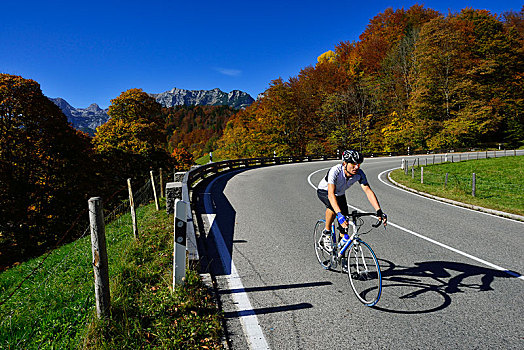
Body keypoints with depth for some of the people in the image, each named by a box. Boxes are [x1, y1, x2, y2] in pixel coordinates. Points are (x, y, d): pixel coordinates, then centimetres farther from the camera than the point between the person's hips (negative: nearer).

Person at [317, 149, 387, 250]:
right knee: (333, 207, -37)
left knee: (345, 223, -4)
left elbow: (368, 191, -30)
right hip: (324, 191, -5)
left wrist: (379, 211, -43)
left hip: (340, 194, 5)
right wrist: (339, 215, -61)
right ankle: (326, 233, -12)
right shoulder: (335, 171, -40)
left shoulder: (359, 174, -26)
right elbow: (331, 194, -49)